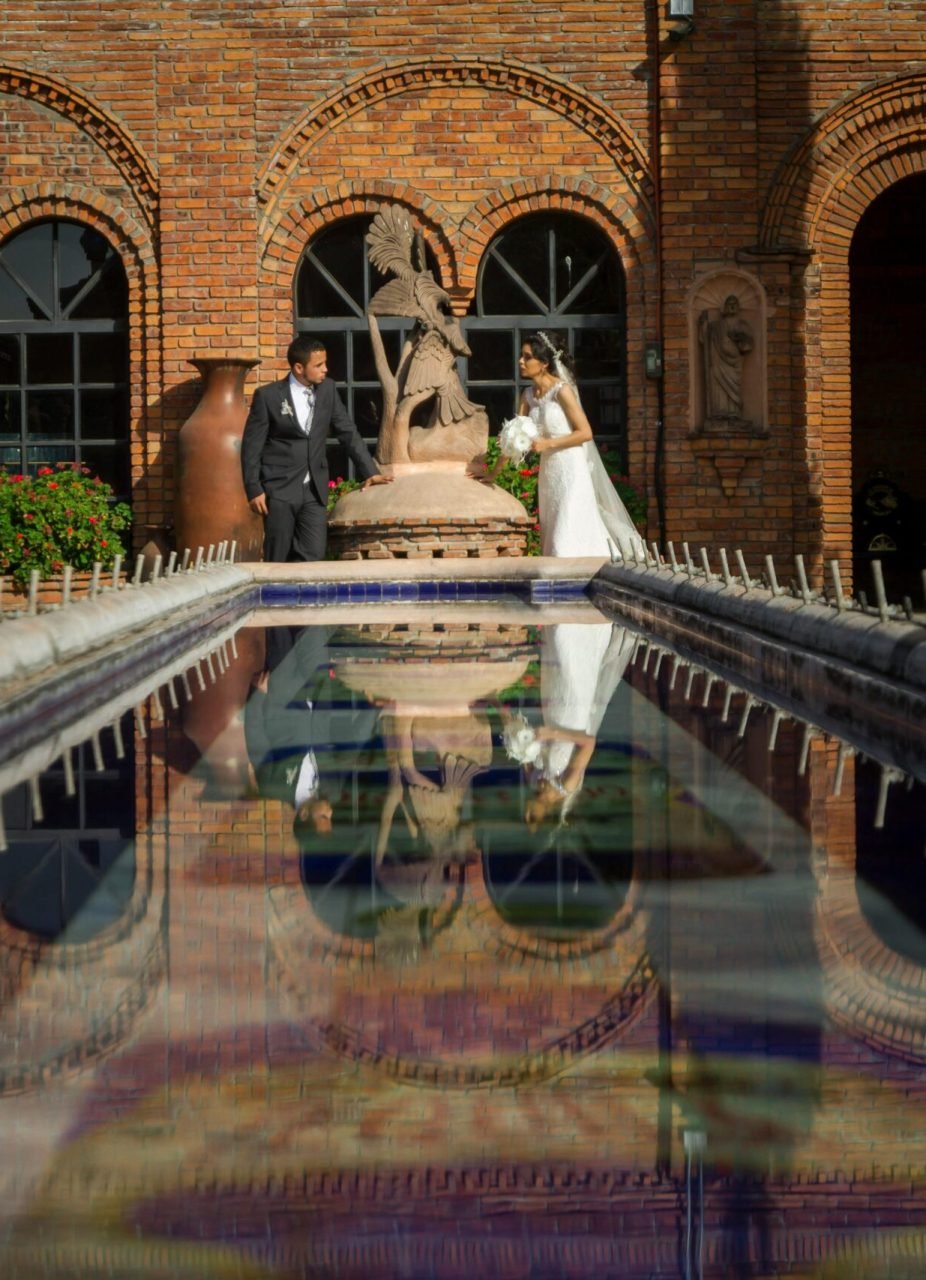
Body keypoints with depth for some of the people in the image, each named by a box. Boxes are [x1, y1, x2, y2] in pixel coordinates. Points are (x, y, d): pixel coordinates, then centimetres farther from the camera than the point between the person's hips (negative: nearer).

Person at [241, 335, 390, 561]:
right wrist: (254, 490, -8)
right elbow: (251, 446, -4)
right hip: (280, 489, -4)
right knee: (278, 560, -1)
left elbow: (347, 432, 12)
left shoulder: (327, 389, 6)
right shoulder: (268, 396, -7)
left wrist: (369, 471, 7)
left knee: (314, 555, -5)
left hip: (314, 490, 4)